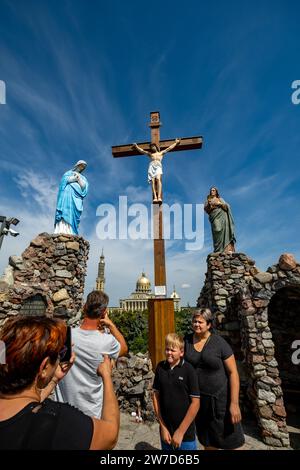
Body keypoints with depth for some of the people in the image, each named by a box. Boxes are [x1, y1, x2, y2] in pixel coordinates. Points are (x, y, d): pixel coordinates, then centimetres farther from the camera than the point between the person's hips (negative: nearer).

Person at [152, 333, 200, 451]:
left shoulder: (188, 370, -16)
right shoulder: (160, 367, -7)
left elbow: (195, 403, -13)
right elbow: (156, 396, 0)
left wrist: (181, 431, -10)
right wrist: (162, 426, -1)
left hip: (185, 432, -3)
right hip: (165, 429, 3)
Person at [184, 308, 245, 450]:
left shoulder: (219, 343, -15)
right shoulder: (186, 341, -6)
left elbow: (233, 373, -12)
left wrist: (234, 403, -15)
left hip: (220, 397, -3)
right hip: (198, 398, 3)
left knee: (230, 441, 10)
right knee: (207, 440, 21)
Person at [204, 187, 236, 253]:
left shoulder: (220, 199, 22)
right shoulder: (208, 200, 21)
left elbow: (226, 207, 10)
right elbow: (206, 210, 8)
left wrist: (220, 204, -6)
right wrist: (209, 204, -9)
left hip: (222, 216, 1)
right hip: (215, 217, -1)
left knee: (225, 229, -19)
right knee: (217, 230, -19)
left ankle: (228, 248, -26)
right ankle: (219, 250, -23)